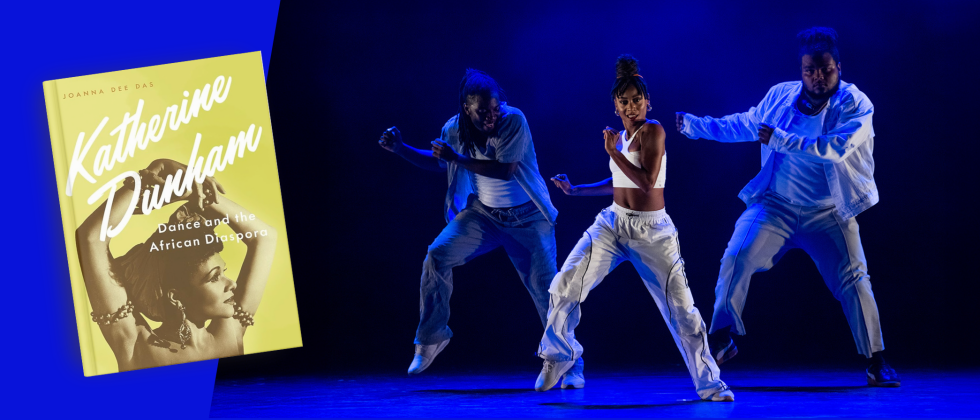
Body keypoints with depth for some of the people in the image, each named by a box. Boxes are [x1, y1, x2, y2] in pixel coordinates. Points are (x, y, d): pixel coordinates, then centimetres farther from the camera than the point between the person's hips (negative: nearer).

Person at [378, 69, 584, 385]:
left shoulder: (513, 120, -22)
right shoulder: (453, 130, -7)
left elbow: (505, 169, -29)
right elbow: (438, 162, 13)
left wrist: (457, 158, -30)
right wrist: (400, 148, 1)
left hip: (526, 217, -4)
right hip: (482, 213, 4)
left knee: (545, 286, -10)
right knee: (437, 256, -14)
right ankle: (431, 336, 2)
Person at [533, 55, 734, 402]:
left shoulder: (653, 131, -11)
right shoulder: (621, 137, 8)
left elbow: (647, 181, -22)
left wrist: (614, 152, -18)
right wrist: (575, 190, 19)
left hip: (651, 230, -5)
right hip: (612, 223, 5)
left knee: (681, 307, -4)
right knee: (565, 287, -8)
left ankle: (710, 384, 6)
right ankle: (559, 354, 15)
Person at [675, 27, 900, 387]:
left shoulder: (855, 105, -12)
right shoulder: (780, 96, 0)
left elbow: (836, 148, -28)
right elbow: (744, 125, 17)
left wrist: (780, 139, -31)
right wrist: (694, 125, 14)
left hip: (827, 213, -2)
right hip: (776, 205, 2)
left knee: (853, 281, -8)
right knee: (737, 257, -15)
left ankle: (876, 362, 6)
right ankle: (720, 340, -1)